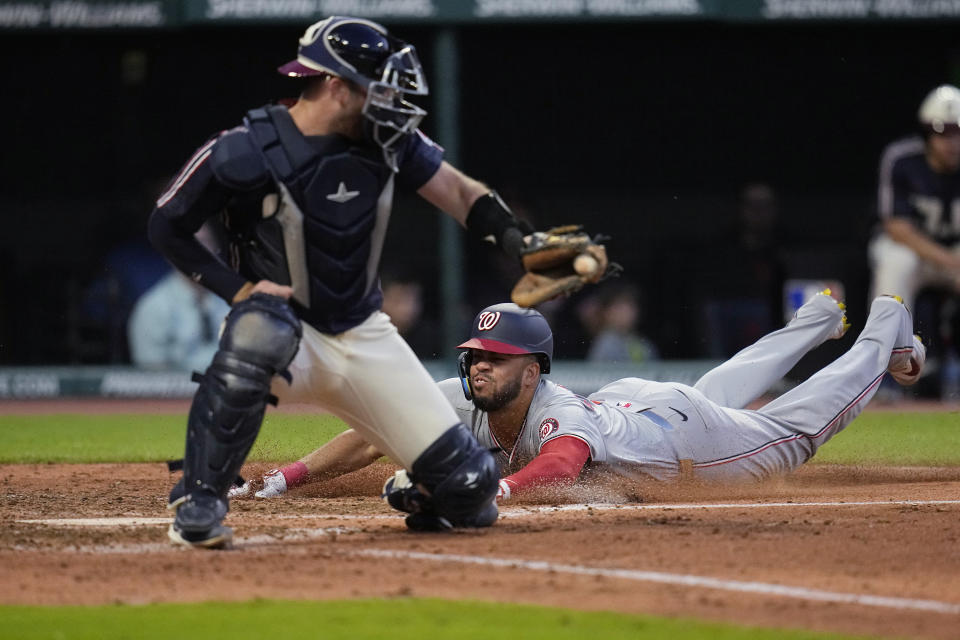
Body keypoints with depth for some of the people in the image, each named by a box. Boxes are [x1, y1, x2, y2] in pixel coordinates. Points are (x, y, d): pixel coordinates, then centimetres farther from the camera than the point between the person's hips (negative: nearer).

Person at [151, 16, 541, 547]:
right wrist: (238, 289, -17)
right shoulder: (245, 152, -16)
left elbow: (458, 191, 1)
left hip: (364, 339, 4)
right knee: (259, 329, -43)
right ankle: (198, 501, -28)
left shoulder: (388, 140, -3)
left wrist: (515, 238, -18)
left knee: (468, 484, -9)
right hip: (287, 332, -4)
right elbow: (166, 226, -6)